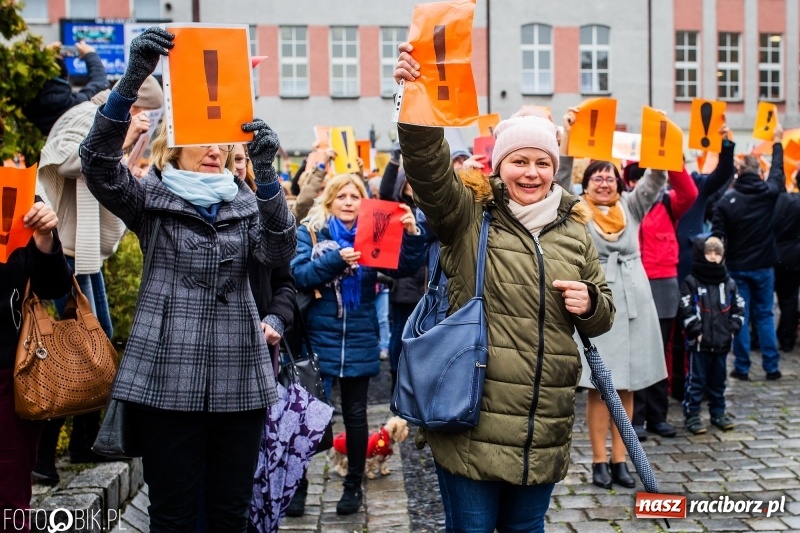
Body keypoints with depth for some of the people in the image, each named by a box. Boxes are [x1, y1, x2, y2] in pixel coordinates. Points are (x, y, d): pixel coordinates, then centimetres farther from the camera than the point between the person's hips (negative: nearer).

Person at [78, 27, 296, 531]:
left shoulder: (247, 204, 11)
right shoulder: (150, 198, 4)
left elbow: (280, 252, -7)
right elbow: (99, 162, -14)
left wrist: (266, 172, -21)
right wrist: (133, 78, -25)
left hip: (239, 379, 3)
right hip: (167, 378, -2)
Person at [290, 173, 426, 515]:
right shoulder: (310, 231, 2)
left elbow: (404, 268, -7)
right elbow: (299, 274, -11)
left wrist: (412, 234, -24)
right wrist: (335, 259, -25)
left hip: (359, 339, 2)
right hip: (319, 337, -1)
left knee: (355, 412, 10)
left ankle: (354, 484, 25)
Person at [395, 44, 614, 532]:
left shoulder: (574, 230, 10)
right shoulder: (469, 216, -2)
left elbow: (603, 316, 19)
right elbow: (429, 168, -21)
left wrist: (589, 303, -4)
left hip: (543, 432, 4)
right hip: (472, 423, -4)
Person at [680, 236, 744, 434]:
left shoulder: (729, 283, 9)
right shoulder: (691, 282, -5)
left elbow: (738, 307, 13)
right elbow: (687, 311, -9)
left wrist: (732, 329, 3)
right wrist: (697, 332, -13)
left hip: (722, 342, 5)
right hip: (700, 343, -4)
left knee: (718, 380, 15)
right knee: (696, 380, 0)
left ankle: (718, 412, 27)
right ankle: (691, 414, 7)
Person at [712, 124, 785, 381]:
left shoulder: (726, 200, -11)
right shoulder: (768, 193, -5)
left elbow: (717, 236, -12)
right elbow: (777, 172, 16)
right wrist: (777, 142, 30)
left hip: (737, 267, -1)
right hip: (763, 266, 2)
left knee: (740, 317, 4)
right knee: (765, 315, 11)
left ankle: (742, 368, 8)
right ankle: (771, 367, 12)